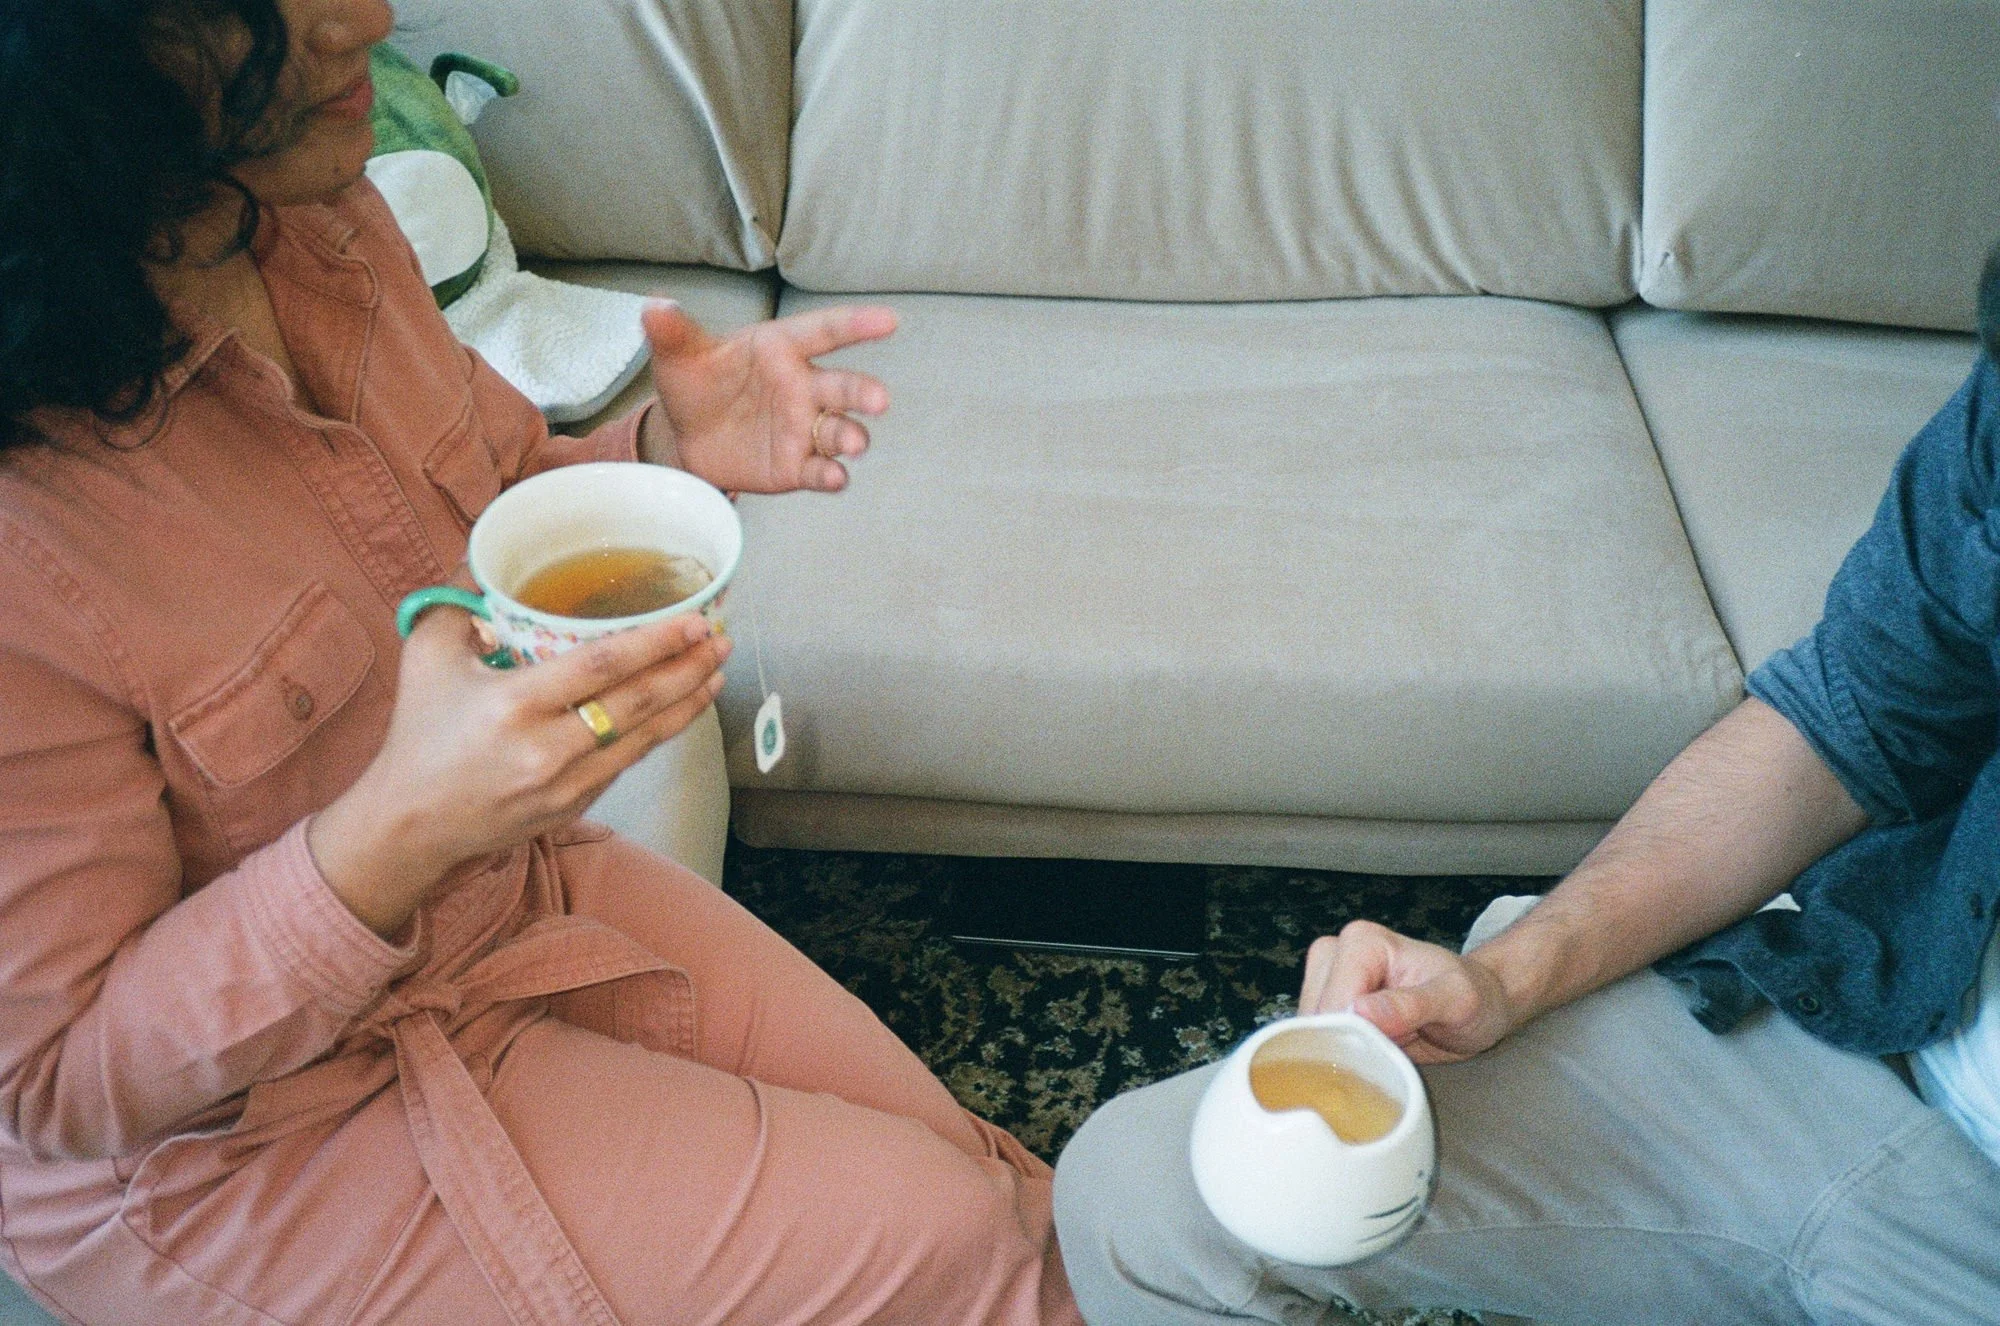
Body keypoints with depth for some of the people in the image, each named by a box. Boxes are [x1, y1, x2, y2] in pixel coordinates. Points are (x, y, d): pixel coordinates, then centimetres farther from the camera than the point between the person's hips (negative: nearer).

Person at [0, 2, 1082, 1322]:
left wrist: (669, 454, -13)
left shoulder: (319, 216, -8)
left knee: (982, 1183, 3)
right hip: (242, 1133, -6)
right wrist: (400, 829, -39)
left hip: (517, 889, 7)